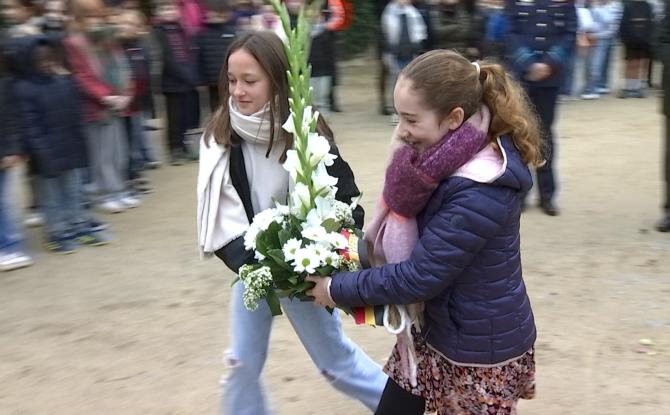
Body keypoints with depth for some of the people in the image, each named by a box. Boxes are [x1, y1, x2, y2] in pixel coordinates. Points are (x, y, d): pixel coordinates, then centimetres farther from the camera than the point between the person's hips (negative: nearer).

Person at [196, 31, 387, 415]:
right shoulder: (221, 135, -9)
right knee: (242, 363, 12)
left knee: (335, 358, 13)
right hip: (252, 266, 4)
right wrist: (248, 259, -22)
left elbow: (348, 202, -13)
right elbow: (218, 213, -8)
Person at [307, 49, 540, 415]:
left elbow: (418, 278, -25)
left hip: (481, 349, -8)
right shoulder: (453, 158, -4)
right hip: (433, 328, 8)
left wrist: (338, 290, -14)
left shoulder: (480, 194, -31)